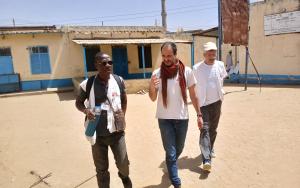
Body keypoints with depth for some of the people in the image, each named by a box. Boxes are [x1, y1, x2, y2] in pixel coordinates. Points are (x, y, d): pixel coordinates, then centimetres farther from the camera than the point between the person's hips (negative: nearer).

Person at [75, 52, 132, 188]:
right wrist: (86, 110, -16)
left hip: (117, 131, 2)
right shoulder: (88, 84, -10)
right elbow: (78, 102, 5)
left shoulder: (119, 81, -4)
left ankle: (124, 176, 51)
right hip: (98, 134, -1)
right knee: (101, 168, 14)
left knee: (123, 163, 14)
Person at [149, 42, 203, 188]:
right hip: (165, 119, -1)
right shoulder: (157, 73, -6)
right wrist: (151, 87, -23)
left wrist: (199, 114, 2)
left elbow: (193, 95, 2)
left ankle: (171, 167, 50)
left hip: (182, 118, 2)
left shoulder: (186, 71, -5)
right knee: (171, 153, 4)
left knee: (179, 149, 20)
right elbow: (153, 98, -2)